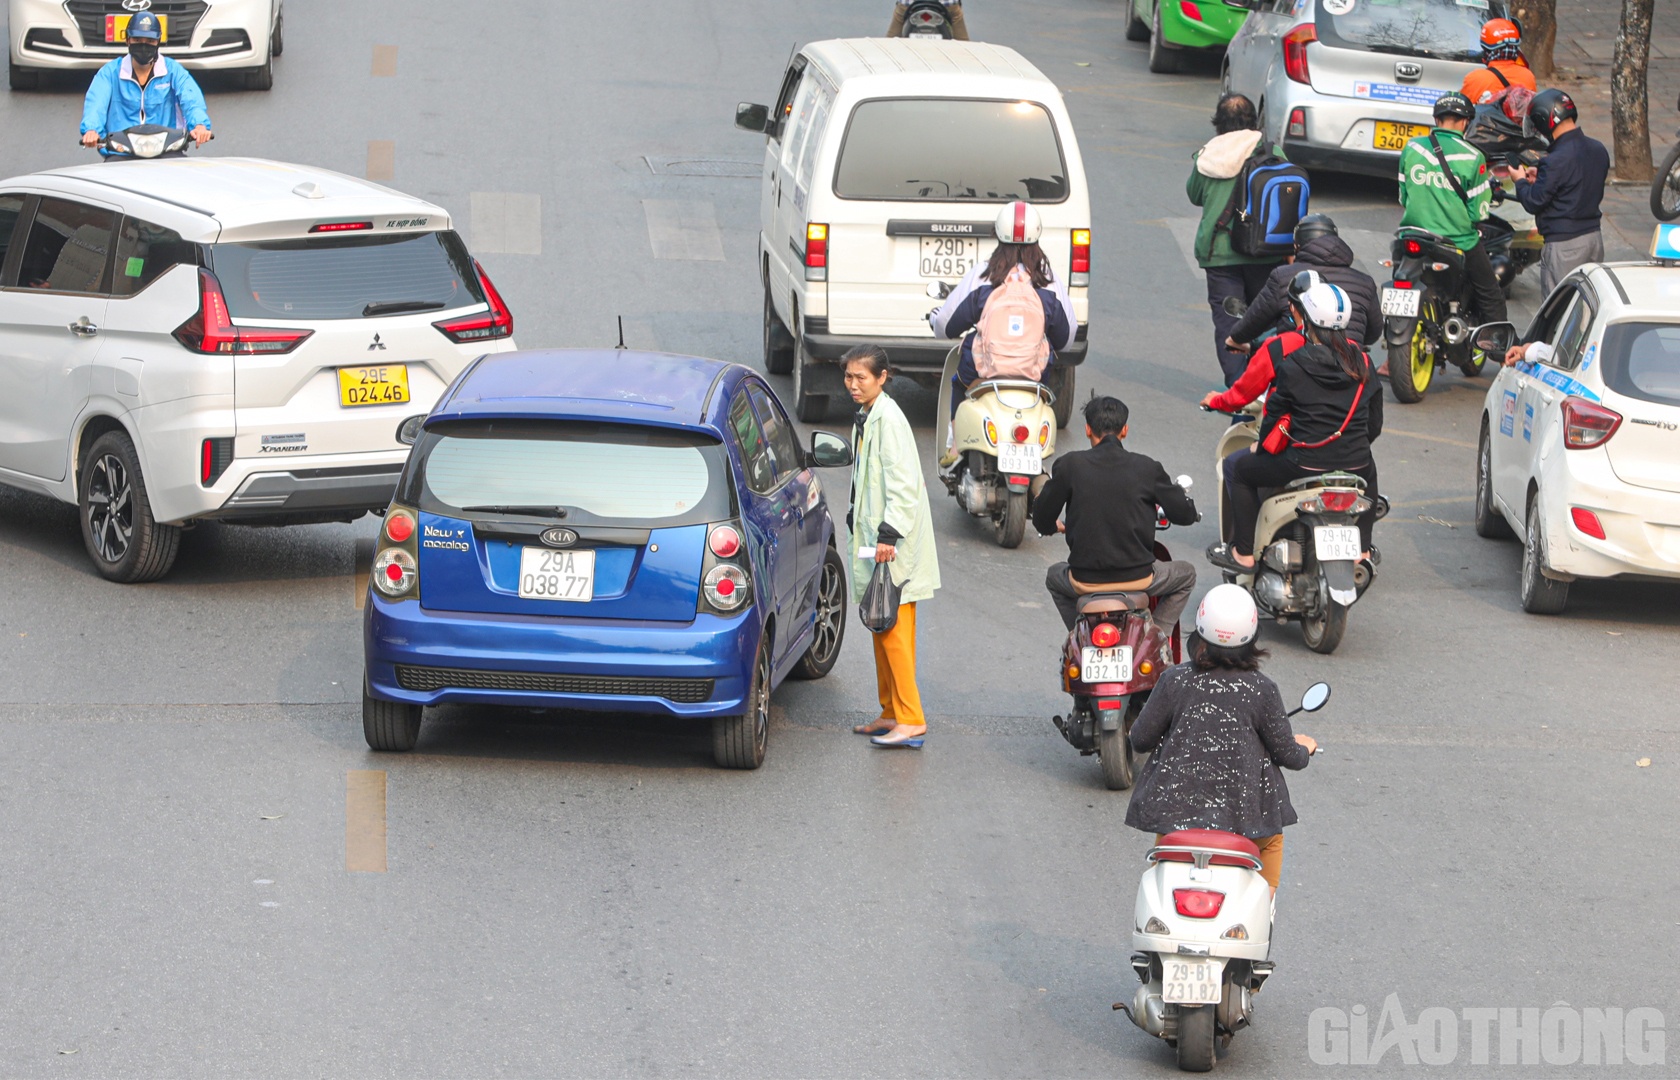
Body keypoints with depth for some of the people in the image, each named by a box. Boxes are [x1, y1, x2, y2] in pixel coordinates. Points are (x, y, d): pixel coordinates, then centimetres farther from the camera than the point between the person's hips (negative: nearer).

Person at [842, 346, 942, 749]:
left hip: (895, 547, -10)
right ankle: (891, 713, 21)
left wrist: (889, 534, -25)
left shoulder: (887, 418, -16)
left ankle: (911, 719, -10)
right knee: (882, 630, 14)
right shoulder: (866, 417, 15)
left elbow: (903, 483, -22)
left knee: (894, 632, -11)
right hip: (875, 540, 10)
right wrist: (857, 519, 25)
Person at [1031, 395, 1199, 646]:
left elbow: (1042, 521, 3)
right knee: (1186, 575, 29)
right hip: (1137, 577, -1)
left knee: (1055, 576, 36)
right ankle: (1158, 637, 14)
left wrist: (1054, 526, 28)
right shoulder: (1147, 468, -5)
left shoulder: (1069, 466, -5)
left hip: (1085, 581, 1)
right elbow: (1185, 515, 2)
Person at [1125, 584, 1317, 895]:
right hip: (1240, 808, 0)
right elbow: (1285, 752, -1)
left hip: (1178, 803, 0)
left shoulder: (1175, 681, -9)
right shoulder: (1261, 690, -10)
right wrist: (1304, 749, 23)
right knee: (1270, 841, 31)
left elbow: (1140, 738, -1)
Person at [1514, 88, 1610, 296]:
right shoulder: (1598, 150, 4)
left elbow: (1534, 202, -15)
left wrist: (1521, 181, 5)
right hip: (1594, 236, 8)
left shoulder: (1557, 161, -22)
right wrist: (1540, 178, 16)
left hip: (1564, 244, -8)